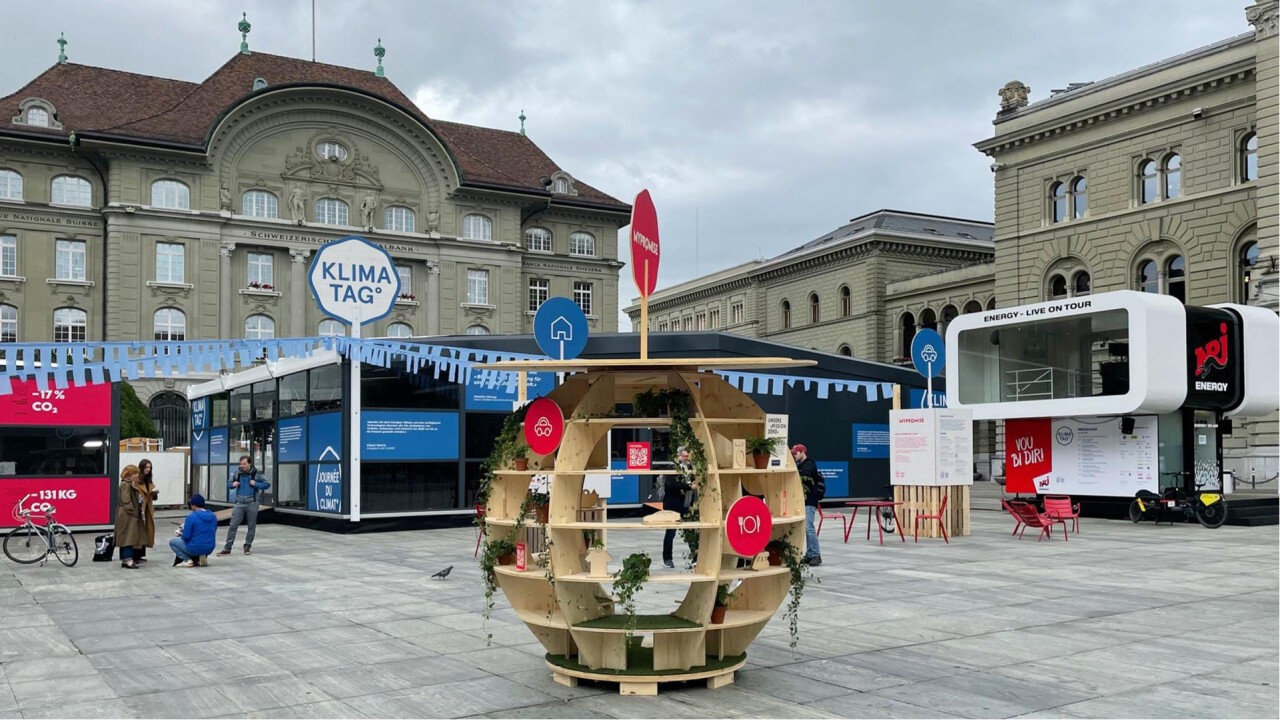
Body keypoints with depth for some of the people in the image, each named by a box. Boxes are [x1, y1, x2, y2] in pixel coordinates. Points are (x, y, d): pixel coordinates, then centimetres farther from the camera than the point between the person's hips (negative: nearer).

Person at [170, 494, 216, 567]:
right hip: (209, 549, 6)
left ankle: (188, 560, 1)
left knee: (172, 542, 17)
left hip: (195, 549, -6)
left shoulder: (191, 517, -16)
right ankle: (203, 557, 15)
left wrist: (181, 534, 9)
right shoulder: (213, 516, 3)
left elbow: (186, 537, -16)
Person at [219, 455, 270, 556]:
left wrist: (256, 484, -16)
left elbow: (267, 484, -2)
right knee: (233, 526, -4)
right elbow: (229, 483, 17)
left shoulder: (256, 474, -4)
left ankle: (247, 547, 18)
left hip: (252, 504, -2)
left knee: (252, 526, 5)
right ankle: (227, 548, 0)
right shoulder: (237, 474, 4)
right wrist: (233, 484, -5)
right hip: (239, 503, 2)